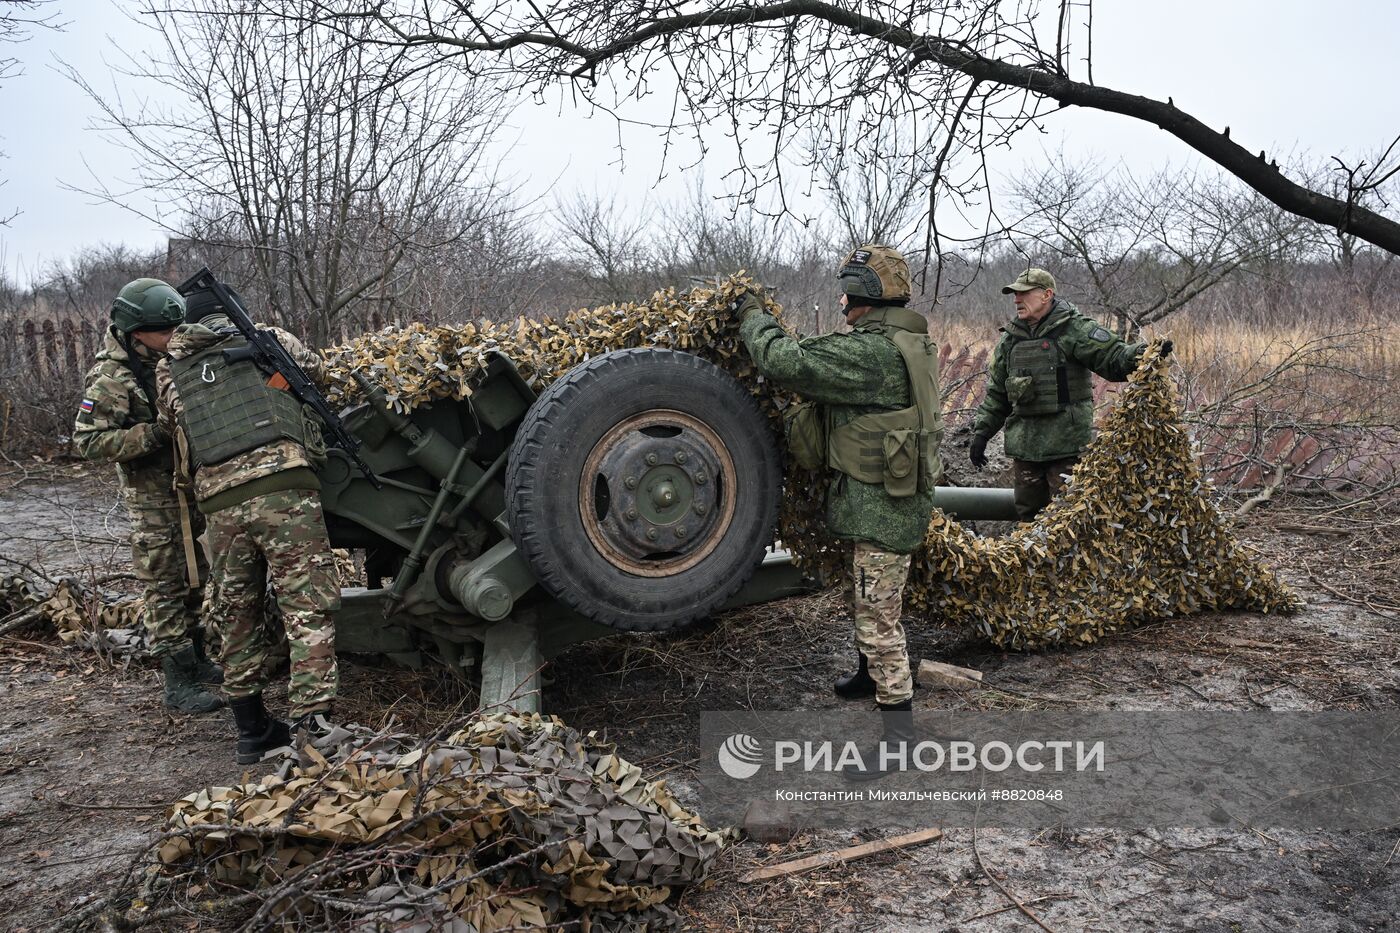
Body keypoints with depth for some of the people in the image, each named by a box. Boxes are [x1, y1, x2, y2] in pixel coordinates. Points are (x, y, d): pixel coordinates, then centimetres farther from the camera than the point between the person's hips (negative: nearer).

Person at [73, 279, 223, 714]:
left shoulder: (170, 357, 5)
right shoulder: (110, 378, -17)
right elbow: (88, 441, -20)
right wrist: (155, 434, -27)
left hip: (192, 486, 8)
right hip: (154, 497, -8)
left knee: (195, 579, 17)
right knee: (165, 589, -2)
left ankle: (196, 661, 31)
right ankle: (179, 685, 4)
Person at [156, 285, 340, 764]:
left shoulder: (168, 372, 20)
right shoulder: (269, 339, 14)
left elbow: (177, 431, 17)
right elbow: (317, 370, 28)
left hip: (220, 503, 3)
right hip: (283, 487, -3)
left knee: (236, 616, 16)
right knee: (308, 609, -3)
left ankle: (251, 730, 24)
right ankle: (311, 728, -10)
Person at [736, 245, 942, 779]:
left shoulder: (870, 352, -25)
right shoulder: (908, 343, 9)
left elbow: (784, 361, -25)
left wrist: (754, 318, -8)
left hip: (883, 506, -11)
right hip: (884, 499, 11)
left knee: (878, 612, -4)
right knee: (863, 598, 27)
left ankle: (898, 724, 4)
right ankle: (870, 674, 47)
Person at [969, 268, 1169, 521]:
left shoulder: (1074, 329, -5)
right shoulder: (1010, 339, 12)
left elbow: (1114, 358, -13)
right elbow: (996, 393, 17)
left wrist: (1143, 353, -33)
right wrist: (981, 433, 12)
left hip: (1067, 444, -5)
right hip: (1024, 444, 6)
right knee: (1028, 515, 13)